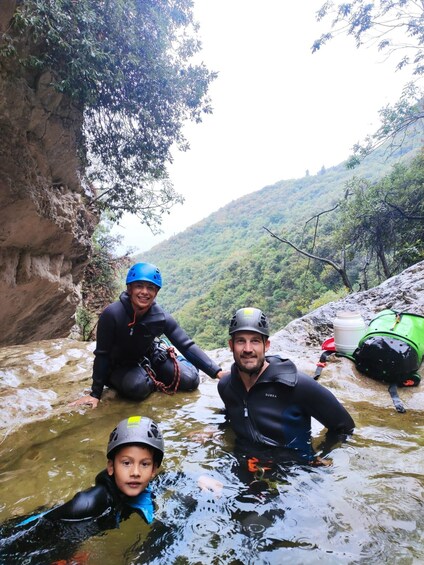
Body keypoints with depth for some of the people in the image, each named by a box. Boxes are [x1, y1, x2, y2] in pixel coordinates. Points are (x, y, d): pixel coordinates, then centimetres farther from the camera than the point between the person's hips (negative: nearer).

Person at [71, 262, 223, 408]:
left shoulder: (161, 317, -23)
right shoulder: (112, 314, -31)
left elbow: (187, 345, -24)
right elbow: (102, 354, -21)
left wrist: (217, 372, -32)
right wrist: (95, 393, -18)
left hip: (149, 358, 2)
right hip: (120, 365, -2)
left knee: (190, 380, -10)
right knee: (137, 387, -33)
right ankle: (153, 380, 3)